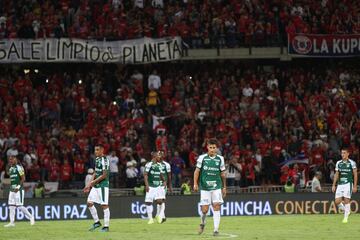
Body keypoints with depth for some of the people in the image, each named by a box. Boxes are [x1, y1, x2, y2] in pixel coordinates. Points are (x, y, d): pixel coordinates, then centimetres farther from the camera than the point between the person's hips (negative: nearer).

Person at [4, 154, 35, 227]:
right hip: (12, 190, 8)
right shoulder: (10, 169, 15)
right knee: (11, 206, 3)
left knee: (19, 206, -10)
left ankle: (31, 217, 6)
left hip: (19, 190, -8)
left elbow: (23, 178, -14)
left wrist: (18, 186, -20)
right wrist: (11, 187, 15)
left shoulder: (19, 168, -10)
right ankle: (12, 222, 4)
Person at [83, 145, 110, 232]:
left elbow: (104, 175, -18)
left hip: (103, 185, -9)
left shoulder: (104, 160, -15)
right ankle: (96, 222, 17)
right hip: (95, 185, 9)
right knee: (89, 202, 7)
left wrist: (93, 182, -15)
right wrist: (89, 184, 14)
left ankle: (106, 226, 0)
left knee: (104, 205, -5)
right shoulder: (97, 159, 12)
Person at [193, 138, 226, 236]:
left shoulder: (220, 159, 3)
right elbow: (197, 171, 2)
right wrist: (195, 183, -9)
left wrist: (224, 187, 14)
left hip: (216, 187, 1)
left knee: (217, 206, -11)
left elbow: (222, 174, 12)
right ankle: (202, 223, 30)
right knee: (205, 209, -1)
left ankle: (216, 229, -8)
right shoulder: (202, 158, -1)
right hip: (204, 187, -1)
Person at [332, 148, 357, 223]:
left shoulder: (352, 163, -2)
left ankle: (346, 217, -1)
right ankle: (346, 210, 21)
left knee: (346, 200, -10)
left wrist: (355, 186, -5)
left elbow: (355, 175, 0)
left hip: (348, 183, -4)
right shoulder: (338, 163, 11)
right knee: (337, 201, -4)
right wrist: (334, 185, 10)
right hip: (340, 184, 4)